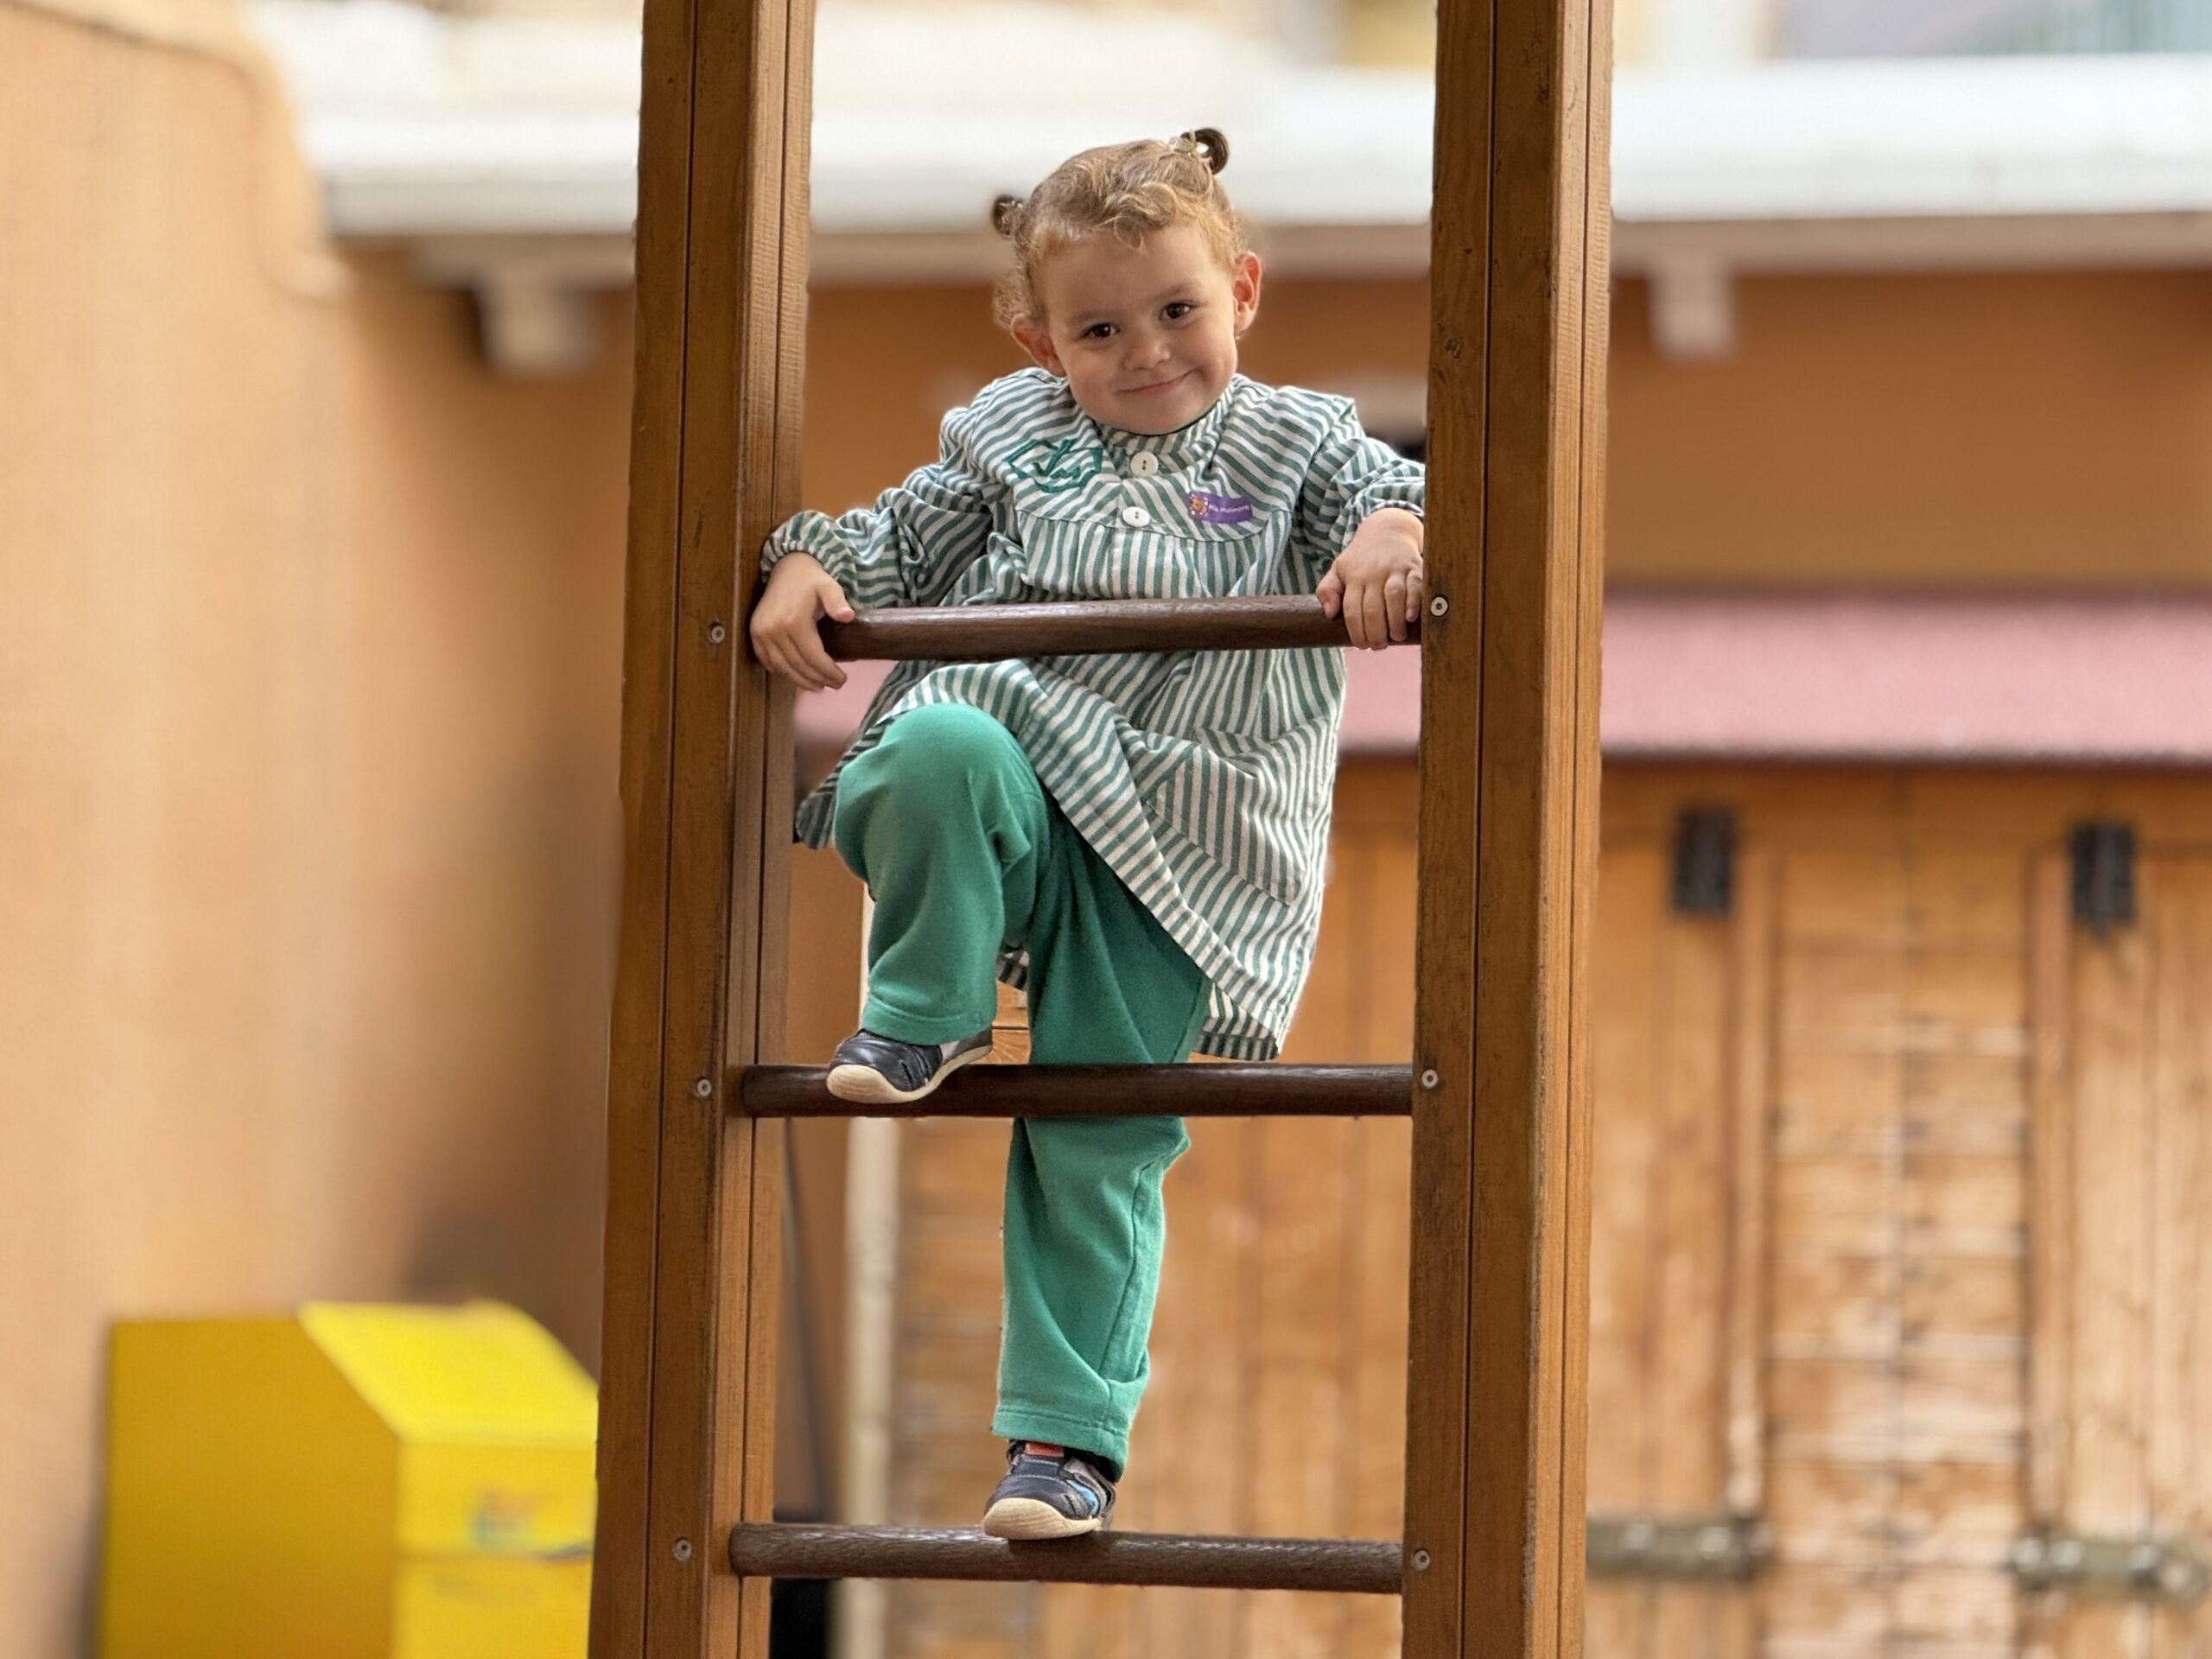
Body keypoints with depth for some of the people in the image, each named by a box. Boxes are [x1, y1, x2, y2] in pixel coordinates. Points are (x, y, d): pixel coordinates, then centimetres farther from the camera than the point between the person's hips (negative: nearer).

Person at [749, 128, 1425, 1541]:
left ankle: (1068, 1438, 6)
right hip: (1008, 821, 1)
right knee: (942, 752, -36)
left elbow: (1401, 496, -3)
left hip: (1171, 864, -1)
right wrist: (810, 565, 0)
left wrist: (1398, 534, -26)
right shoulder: (1011, 439, 15)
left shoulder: (1292, 445, 10)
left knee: (1100, 1152, -4)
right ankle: (923, 1020, -12)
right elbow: (901, 537, 21)